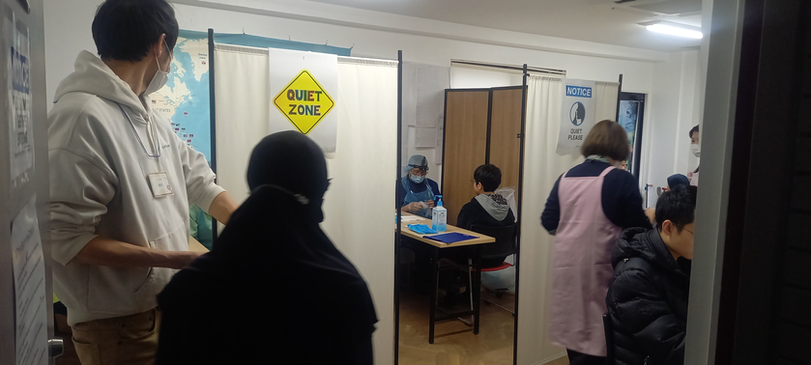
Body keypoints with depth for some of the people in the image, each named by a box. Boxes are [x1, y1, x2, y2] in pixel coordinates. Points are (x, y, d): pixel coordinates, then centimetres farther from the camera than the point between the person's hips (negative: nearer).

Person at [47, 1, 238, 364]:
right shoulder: (82, 117, -21)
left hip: (168, 305, 8)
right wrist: (172, 259, -24)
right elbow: (66, 238, -22)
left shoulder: (150, 116, 7)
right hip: (118, 324, -8)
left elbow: (199, 181, 12)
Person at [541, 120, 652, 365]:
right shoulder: (622, 180, -10)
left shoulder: (565, 178, 5)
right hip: (599, 273, -5)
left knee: (575, 338, 19)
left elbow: (549, 223, 10)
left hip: (567, 270, 5)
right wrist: (649, 220, 14)